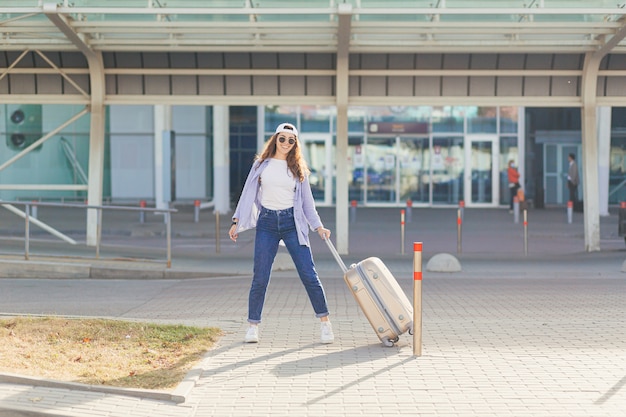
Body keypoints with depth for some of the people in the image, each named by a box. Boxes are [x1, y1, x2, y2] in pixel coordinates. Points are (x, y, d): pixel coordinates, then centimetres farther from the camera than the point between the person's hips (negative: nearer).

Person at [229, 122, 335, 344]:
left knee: (309, 274, -4)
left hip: (292, 223, 0)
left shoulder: (298, 168, 8)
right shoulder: (261, 164, 7)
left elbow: (307, 200, 12)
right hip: (267, 222, 0)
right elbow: (248, 193, 9)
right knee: (260, 277, -3)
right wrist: (237, 222, 5)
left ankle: (325, 323, 6)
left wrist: (318, 226, 4)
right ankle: (253, 326, 9)